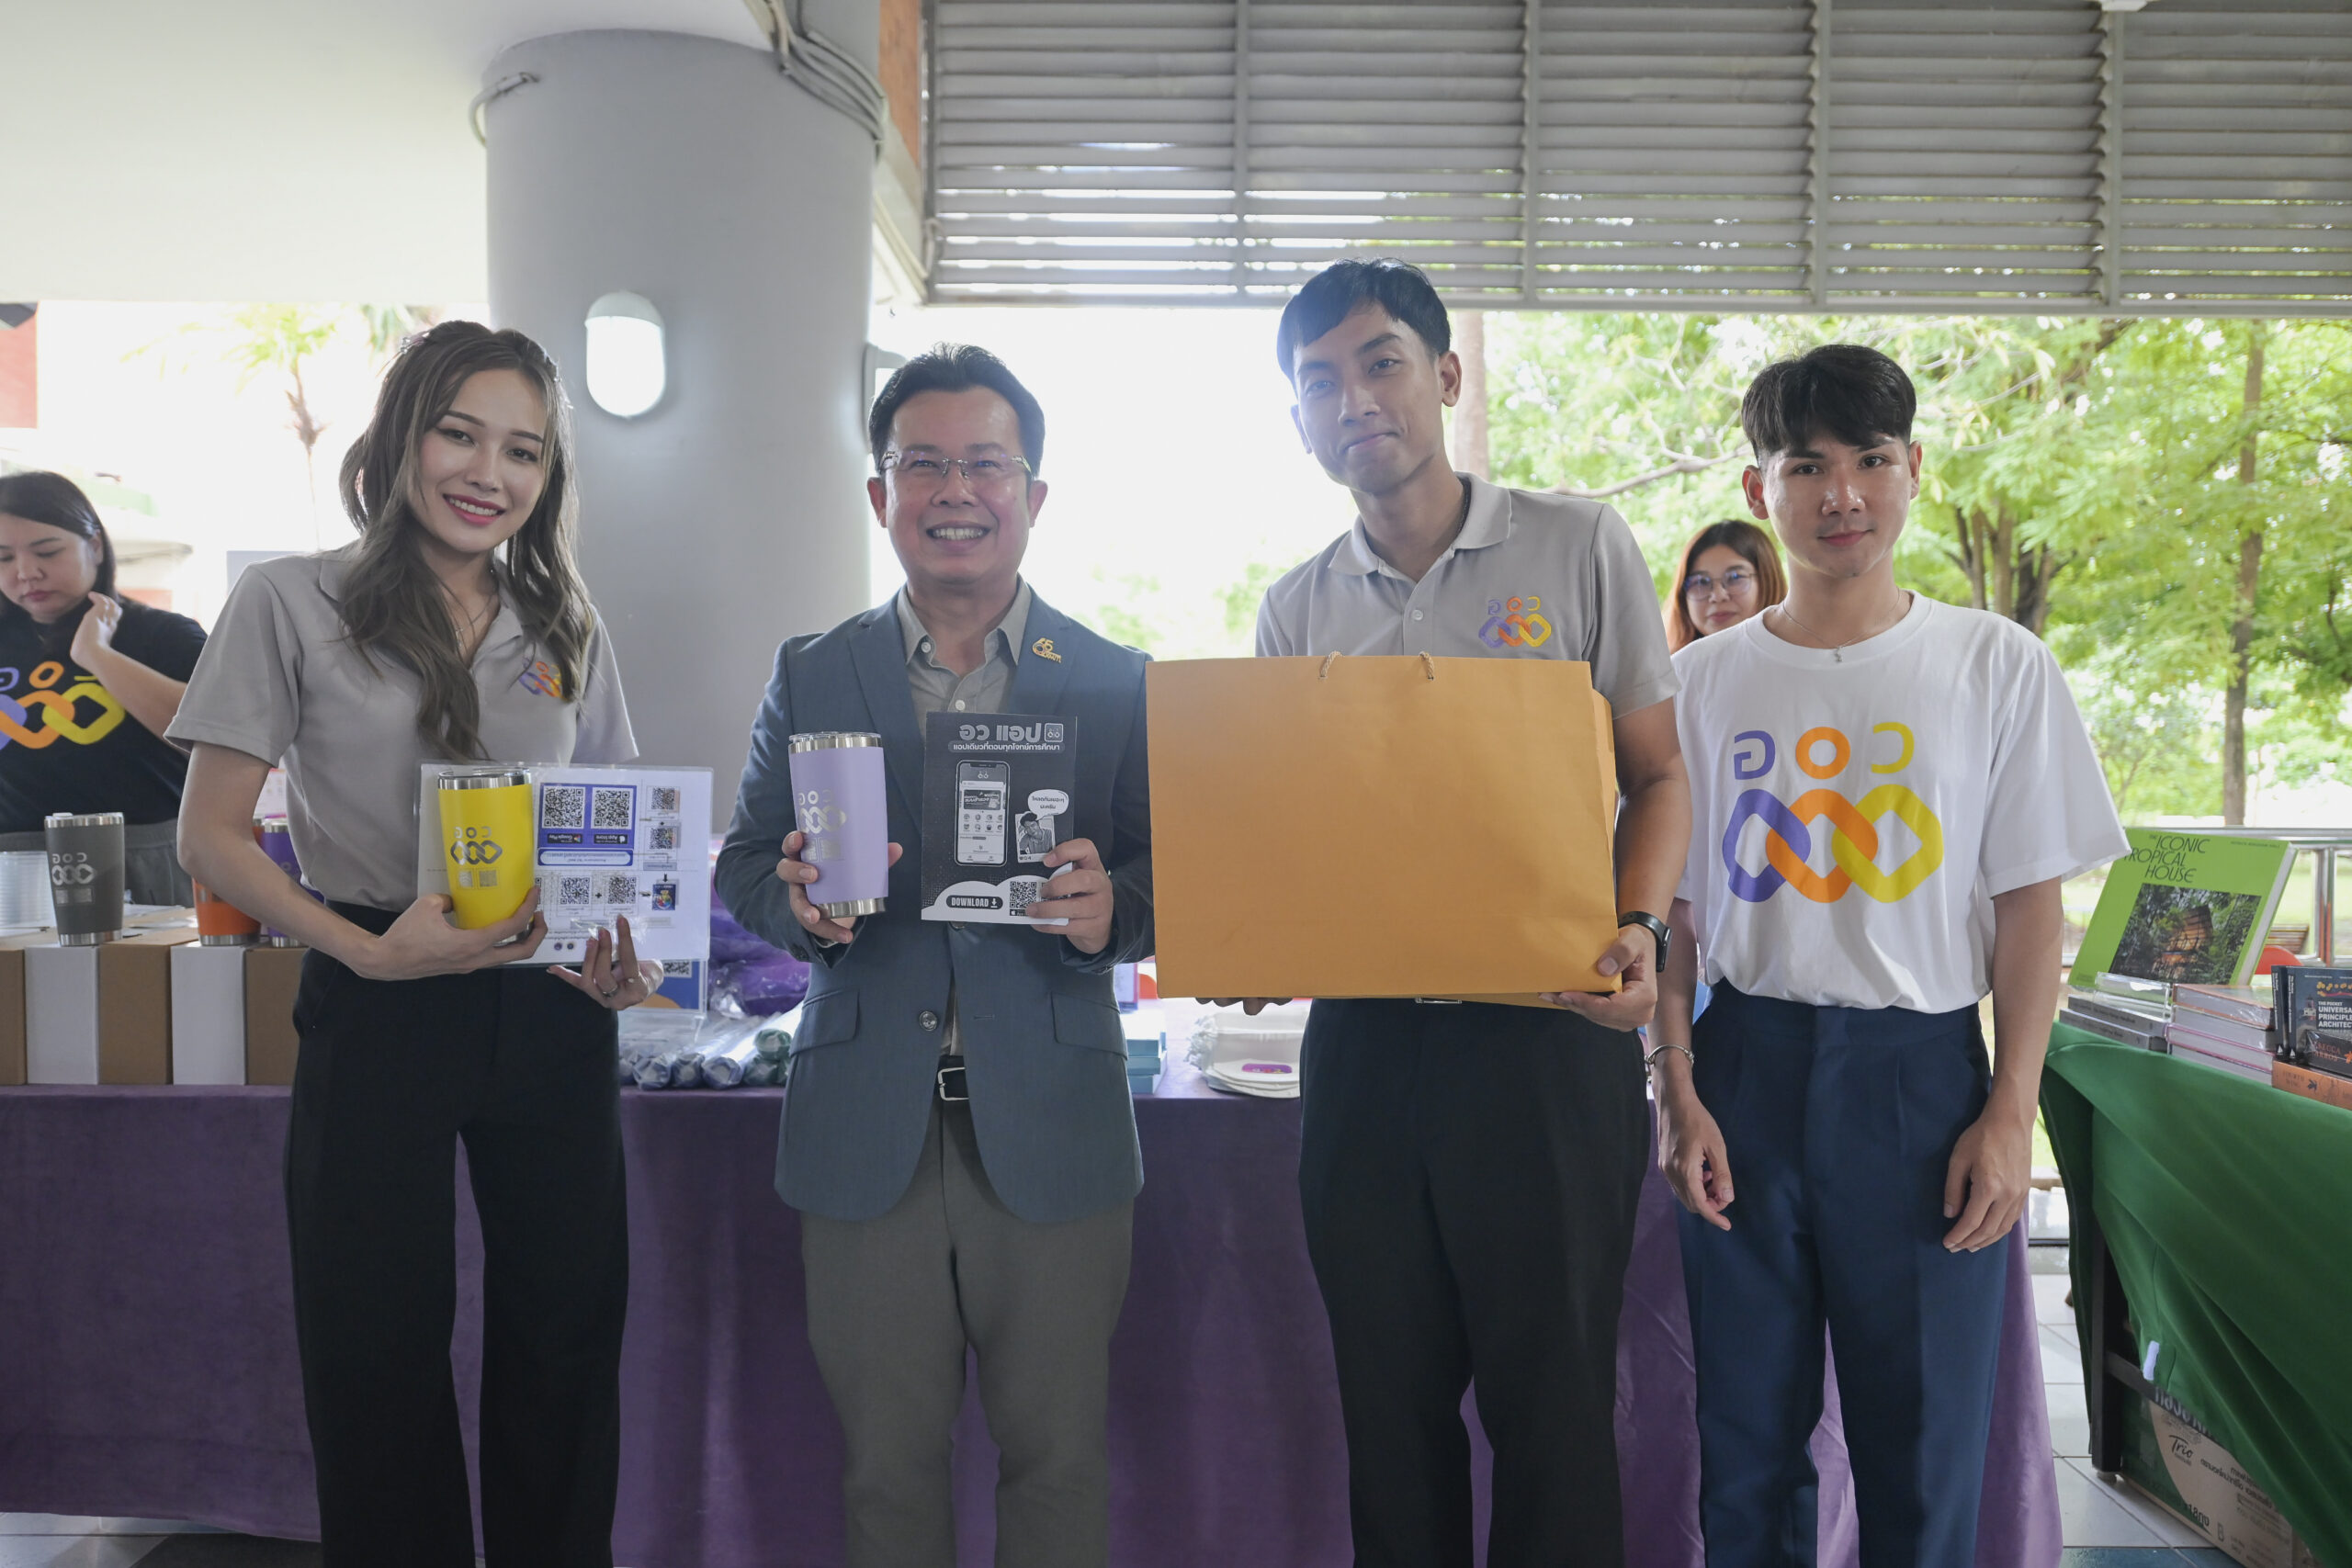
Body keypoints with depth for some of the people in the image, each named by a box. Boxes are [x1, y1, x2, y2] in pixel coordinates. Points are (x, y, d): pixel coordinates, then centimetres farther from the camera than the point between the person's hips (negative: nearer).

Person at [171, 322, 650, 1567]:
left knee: (564, 1339, 10)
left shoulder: (566, 628, 10)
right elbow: (209, 836, -3)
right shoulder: (294, 602, -1)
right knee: (379, 1349, 9)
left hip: (551, 1014, 3)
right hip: (379, 1016, -3)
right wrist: (369, 950, -17)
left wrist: (628, 956, -4)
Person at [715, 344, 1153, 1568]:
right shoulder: (812, 675, 6)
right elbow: (743, 865, 8)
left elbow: (1172, 879, 2)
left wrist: (1112, 909, -20)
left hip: (1052, 1134, -1)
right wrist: (799, 902, -15)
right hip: (867, 1134, 1)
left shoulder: (1117, 684, 2)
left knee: (1057, 1459, 12)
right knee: (885, 1466, 14)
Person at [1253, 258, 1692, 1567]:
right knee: (1391, 1400, 13)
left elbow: (1659, 773, 2)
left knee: (1553, 1398, 5)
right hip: (1364, 1033, 3)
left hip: (1548, 1031, -3)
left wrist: (1638, 934, -15)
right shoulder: (1297, 610, 10)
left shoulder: (1578, 549, 1)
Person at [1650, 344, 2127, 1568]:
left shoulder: (1998, 666, 0)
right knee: (1747, 1432, 12)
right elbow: (1672, 910, 5)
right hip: (1747, 1063, 1)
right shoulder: (1702, 680, 3)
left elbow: (2030, 905, 1)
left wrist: (2011, 1111, -5)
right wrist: (1678, 1091, -2)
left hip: (1921, 1067, -1)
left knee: (1925, 1438, 8)